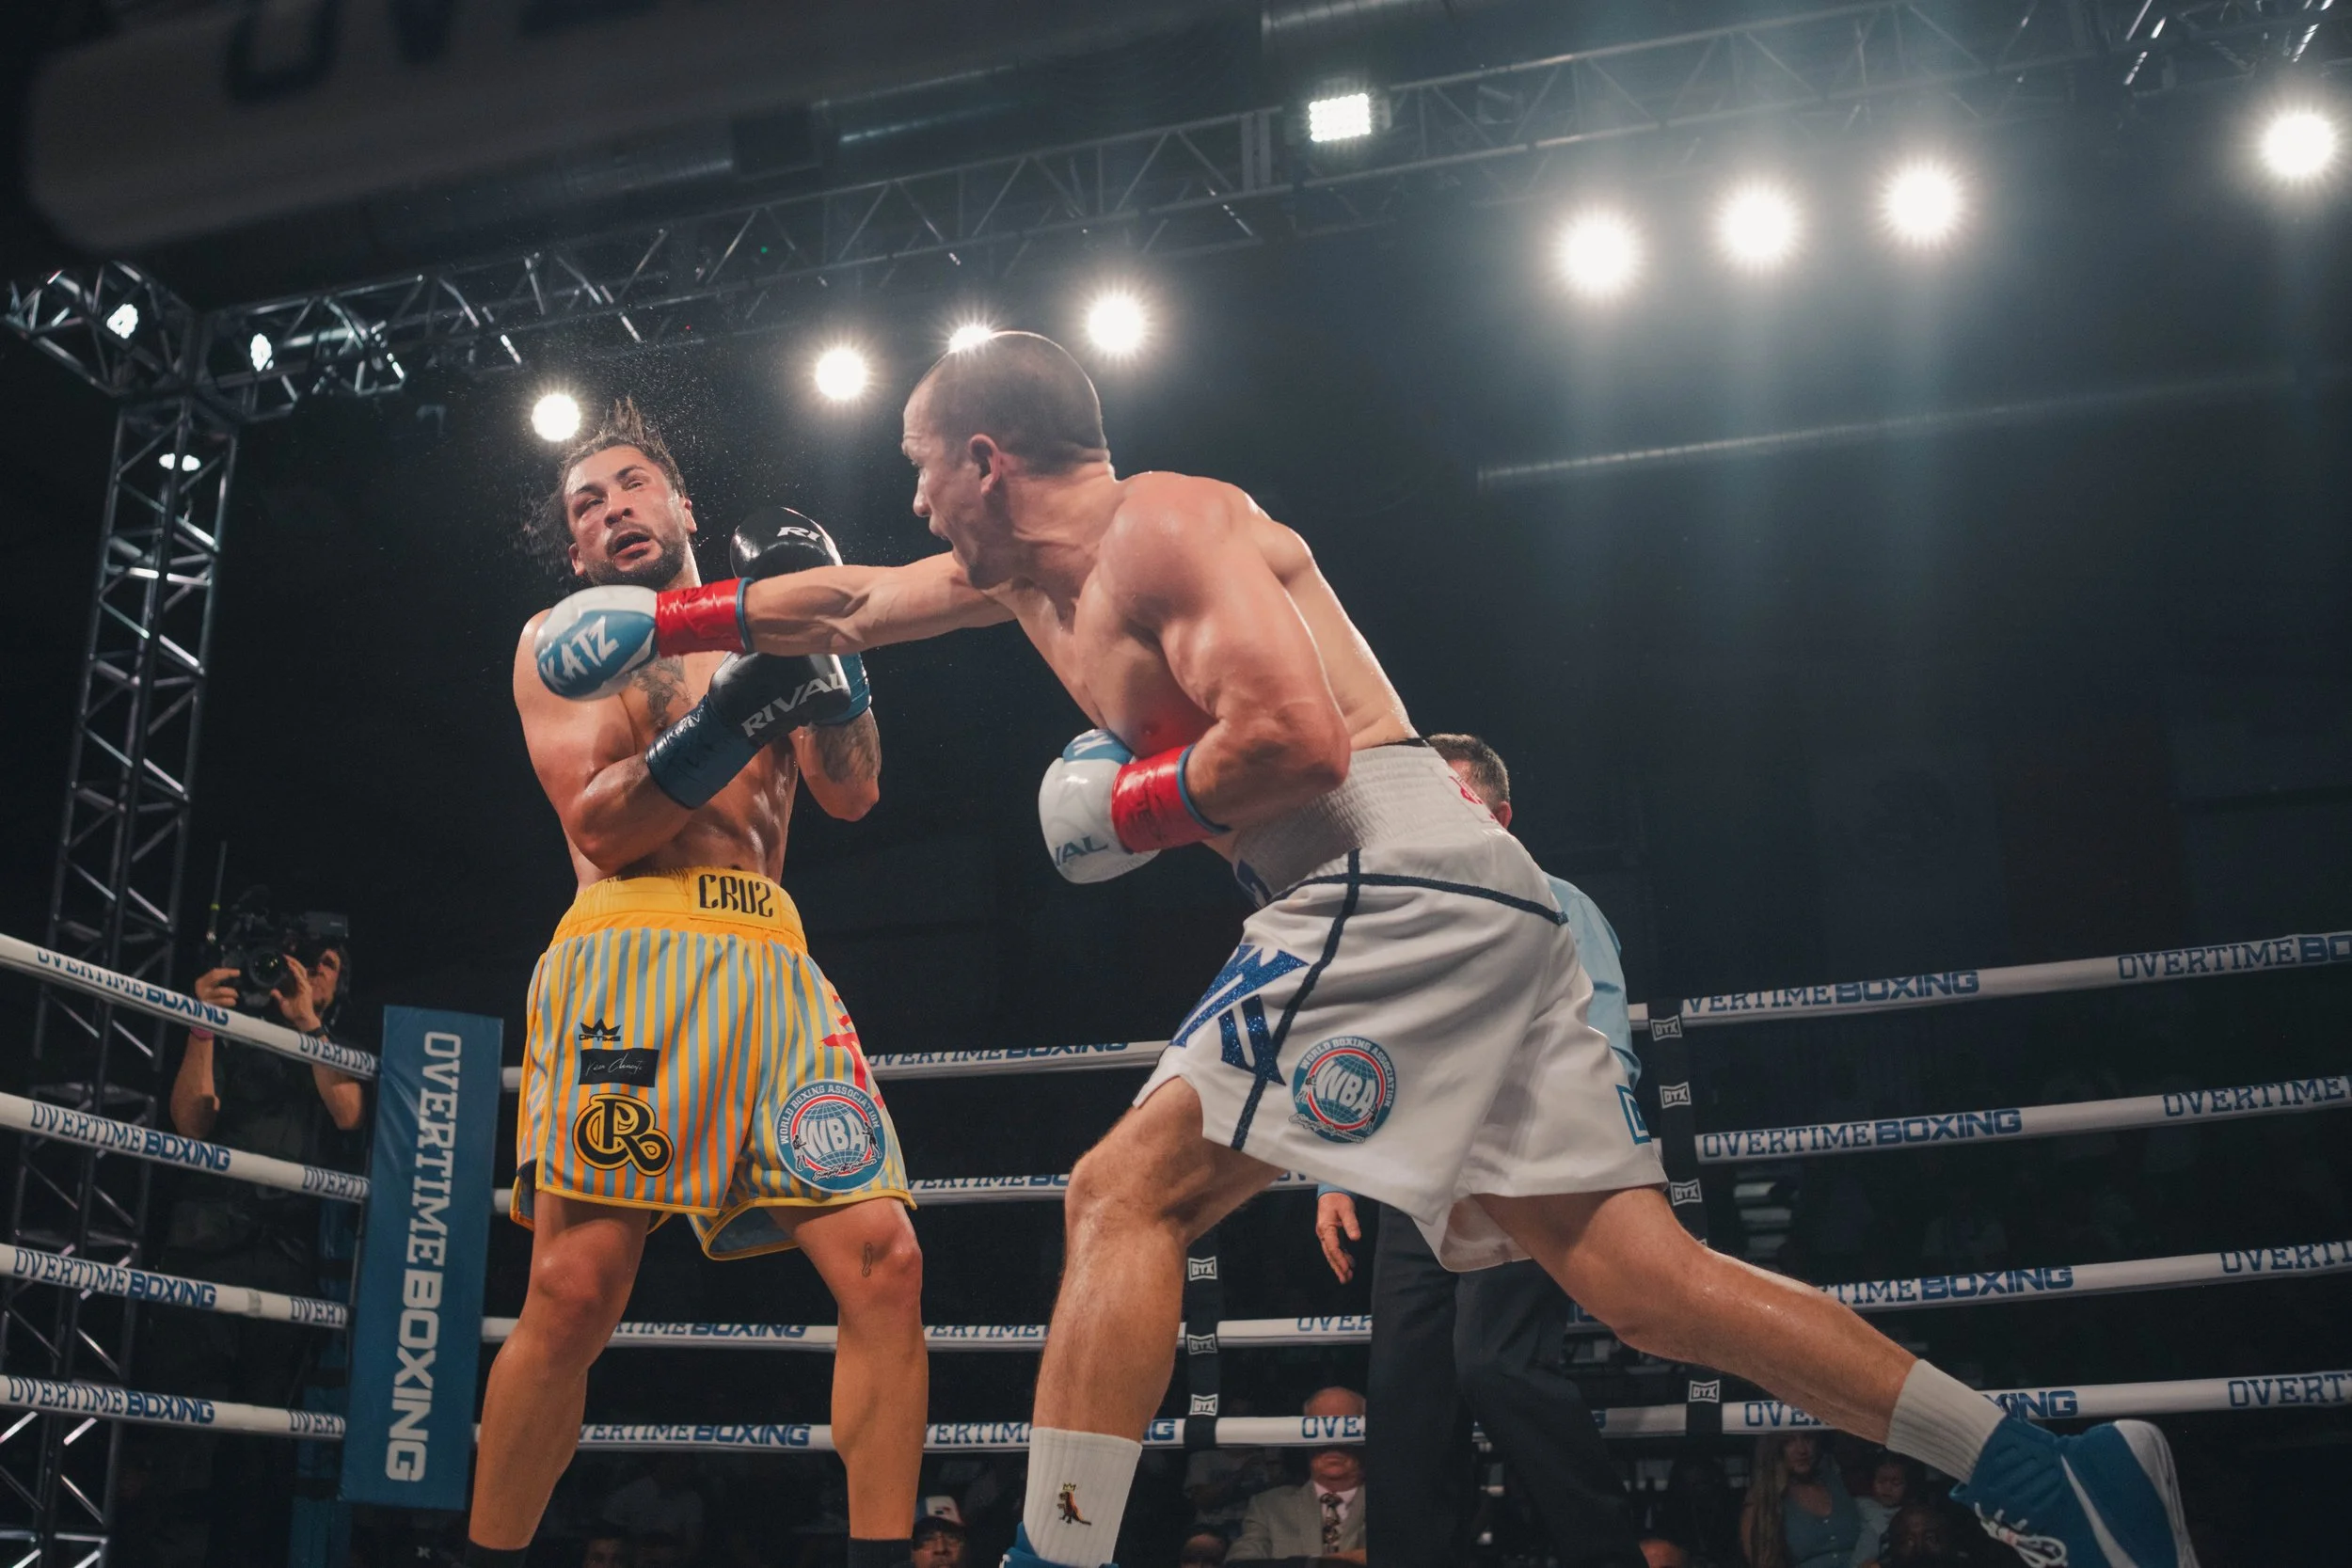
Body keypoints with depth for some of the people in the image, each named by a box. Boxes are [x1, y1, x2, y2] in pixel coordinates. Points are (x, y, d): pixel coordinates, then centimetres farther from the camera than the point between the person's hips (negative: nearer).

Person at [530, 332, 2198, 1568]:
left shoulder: (1158, 523, -4)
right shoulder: (1027, 573, 25)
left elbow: (1295, 738, -18)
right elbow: (844, 606, 36)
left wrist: (1136, 805, -4)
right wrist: (667, 618, 37)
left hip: (1401, 886, -10)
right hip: (1465, 907, 10)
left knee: (1124, 1196, -8)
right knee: (1653, 1282, 4)